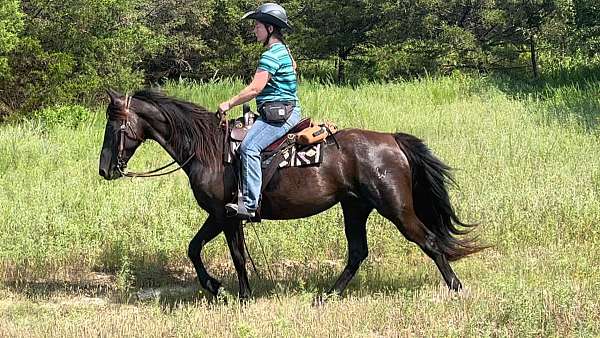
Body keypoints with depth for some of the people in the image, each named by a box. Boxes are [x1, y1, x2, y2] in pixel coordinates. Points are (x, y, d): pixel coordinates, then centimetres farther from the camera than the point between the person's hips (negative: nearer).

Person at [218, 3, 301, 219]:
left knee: (249, 147, -26)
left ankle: (249, 203, -34)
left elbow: (255, 88, -19)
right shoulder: (284, 51, 19)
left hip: (279, 113, -12)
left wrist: (230, 104, -10)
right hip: (288, 110, 12)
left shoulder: (271, 56, -13)